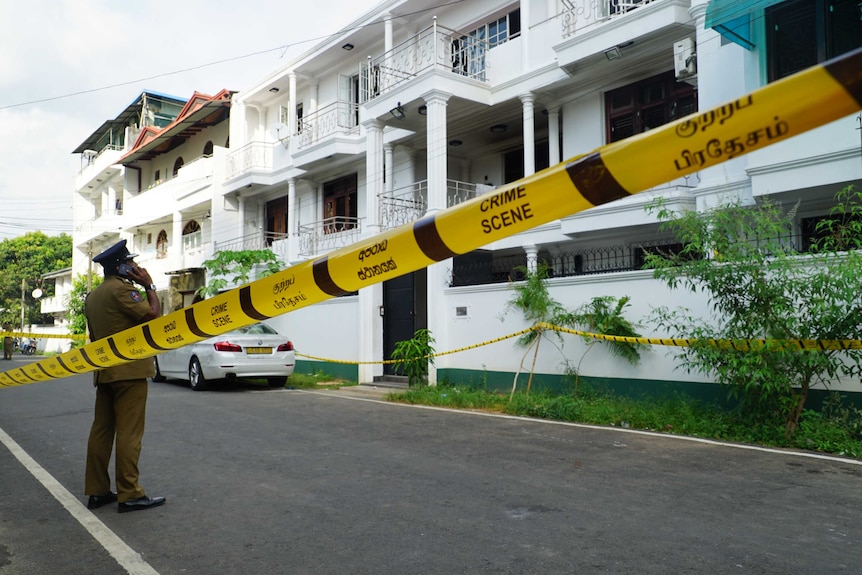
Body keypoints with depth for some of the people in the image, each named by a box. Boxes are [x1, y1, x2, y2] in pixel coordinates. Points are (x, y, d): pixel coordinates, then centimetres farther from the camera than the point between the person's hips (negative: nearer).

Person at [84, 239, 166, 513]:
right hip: (129, 371, -9)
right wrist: (149, 286, -7)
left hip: (105, 372, 9)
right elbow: (154, 315, -18)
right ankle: (130, 495, -5)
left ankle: (97, 491, 16)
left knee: (101, 430, 10)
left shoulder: (93, 296, 18)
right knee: (129, 432, -7)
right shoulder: (122, 289, -12)